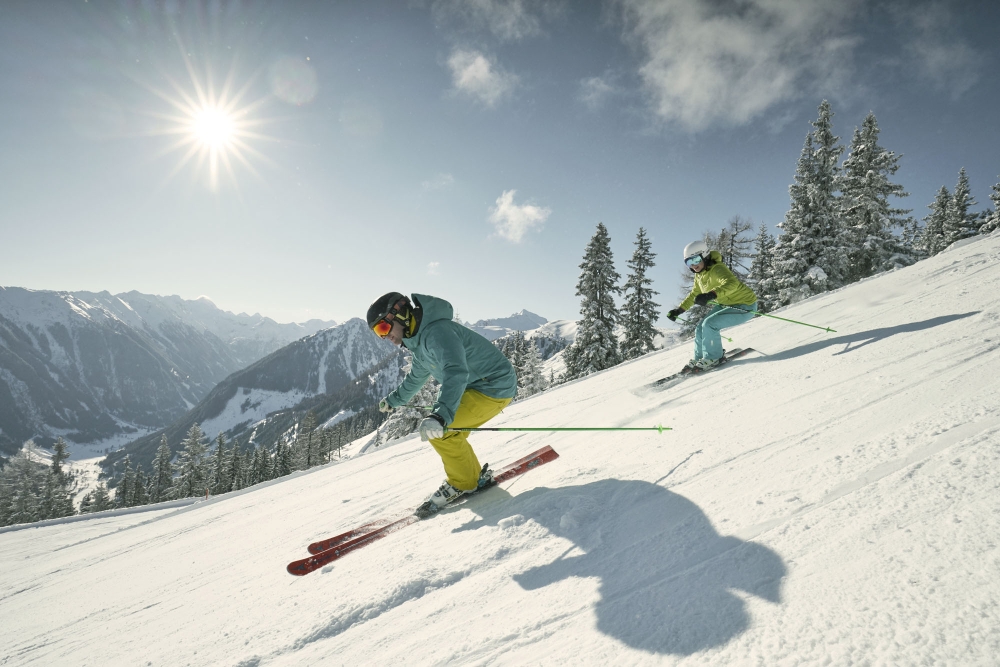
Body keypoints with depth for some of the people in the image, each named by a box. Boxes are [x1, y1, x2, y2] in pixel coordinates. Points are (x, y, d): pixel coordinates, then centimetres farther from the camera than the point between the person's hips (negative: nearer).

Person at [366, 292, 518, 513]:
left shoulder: (437, 331, -24)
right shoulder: (419, 339, 10)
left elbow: (456, 373, -40)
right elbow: (416, 376, 30)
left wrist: (441, 415, -52)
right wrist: (394, 399, 44)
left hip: (495, 387, -10)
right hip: (477, 385, 10)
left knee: (438, 430, -15)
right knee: (446, 433, 11)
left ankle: (461, 484, 3)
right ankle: (475, 477, 25)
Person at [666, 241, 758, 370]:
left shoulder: (717, 269, -26)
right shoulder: (699, 275, 1)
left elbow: (732, 283, -46)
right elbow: (694, 294, 18)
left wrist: (710, 295, -60)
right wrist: (678, 310, 15)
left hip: (744, 306, -9)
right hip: (725, 304, 9)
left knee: (709, 324, -22)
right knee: (700, 328, 4)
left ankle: (713, 358, -4)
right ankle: (699, 358, 22)